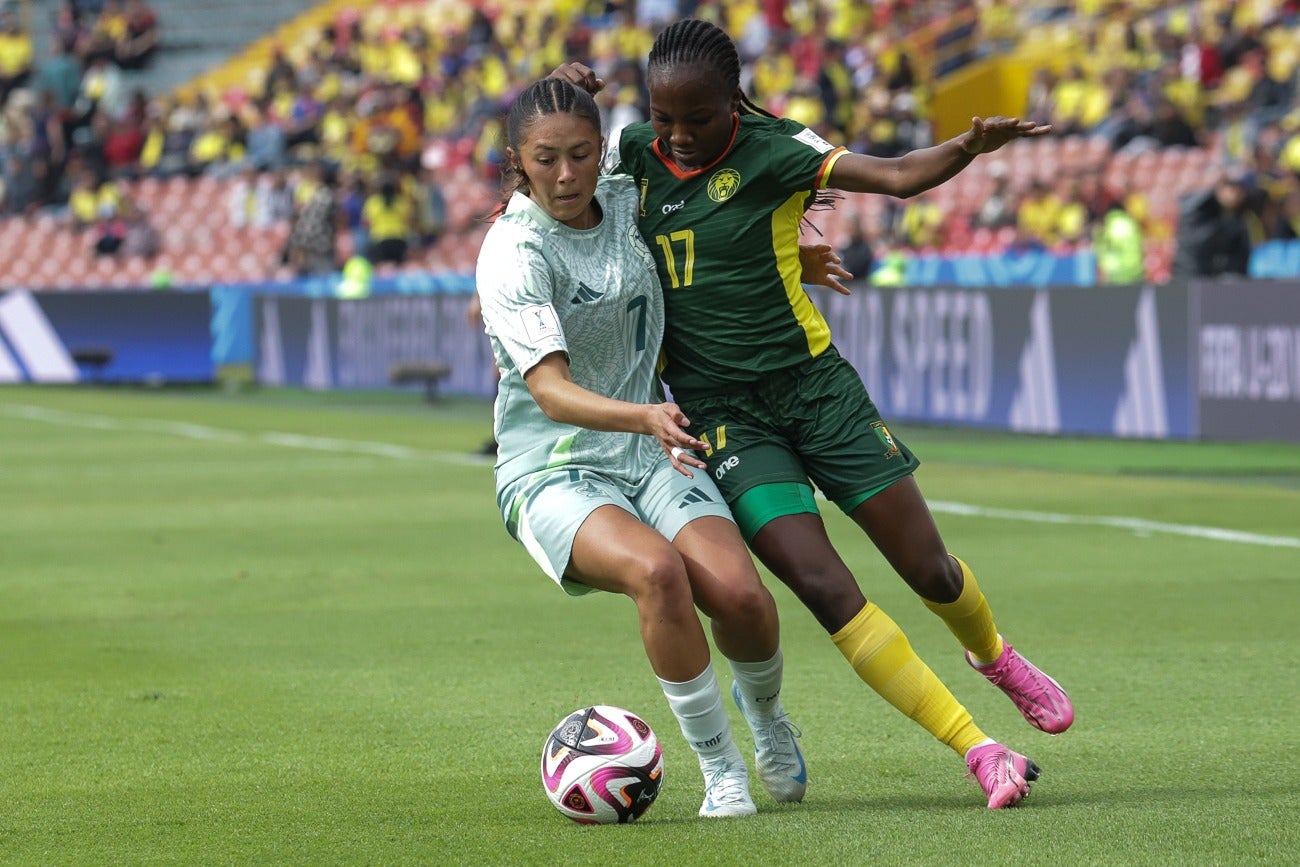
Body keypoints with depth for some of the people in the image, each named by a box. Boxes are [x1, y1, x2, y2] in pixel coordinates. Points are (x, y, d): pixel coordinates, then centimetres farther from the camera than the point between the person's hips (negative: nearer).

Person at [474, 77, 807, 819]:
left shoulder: (627, 202, 3)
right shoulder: (515, 253, -15)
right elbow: (551, 391, -25)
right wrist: (644, 417, -43)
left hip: (653, 458, 5)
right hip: (552, 473, -4)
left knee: (738, 592, -22)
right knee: (657, 571, -35)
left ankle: (764, 708, 14)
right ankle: (720, 769, -18)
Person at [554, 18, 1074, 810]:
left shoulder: (772, 151, -10)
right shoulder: (633, 156, 1)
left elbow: (896, 176, -20)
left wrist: (968, 149, -40)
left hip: (812, 382, -1)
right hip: (719, 411, 1)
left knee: (929, 570, 5)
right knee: (823, 585, -16)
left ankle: (995, 656, 42)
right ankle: (978, 751, -9)